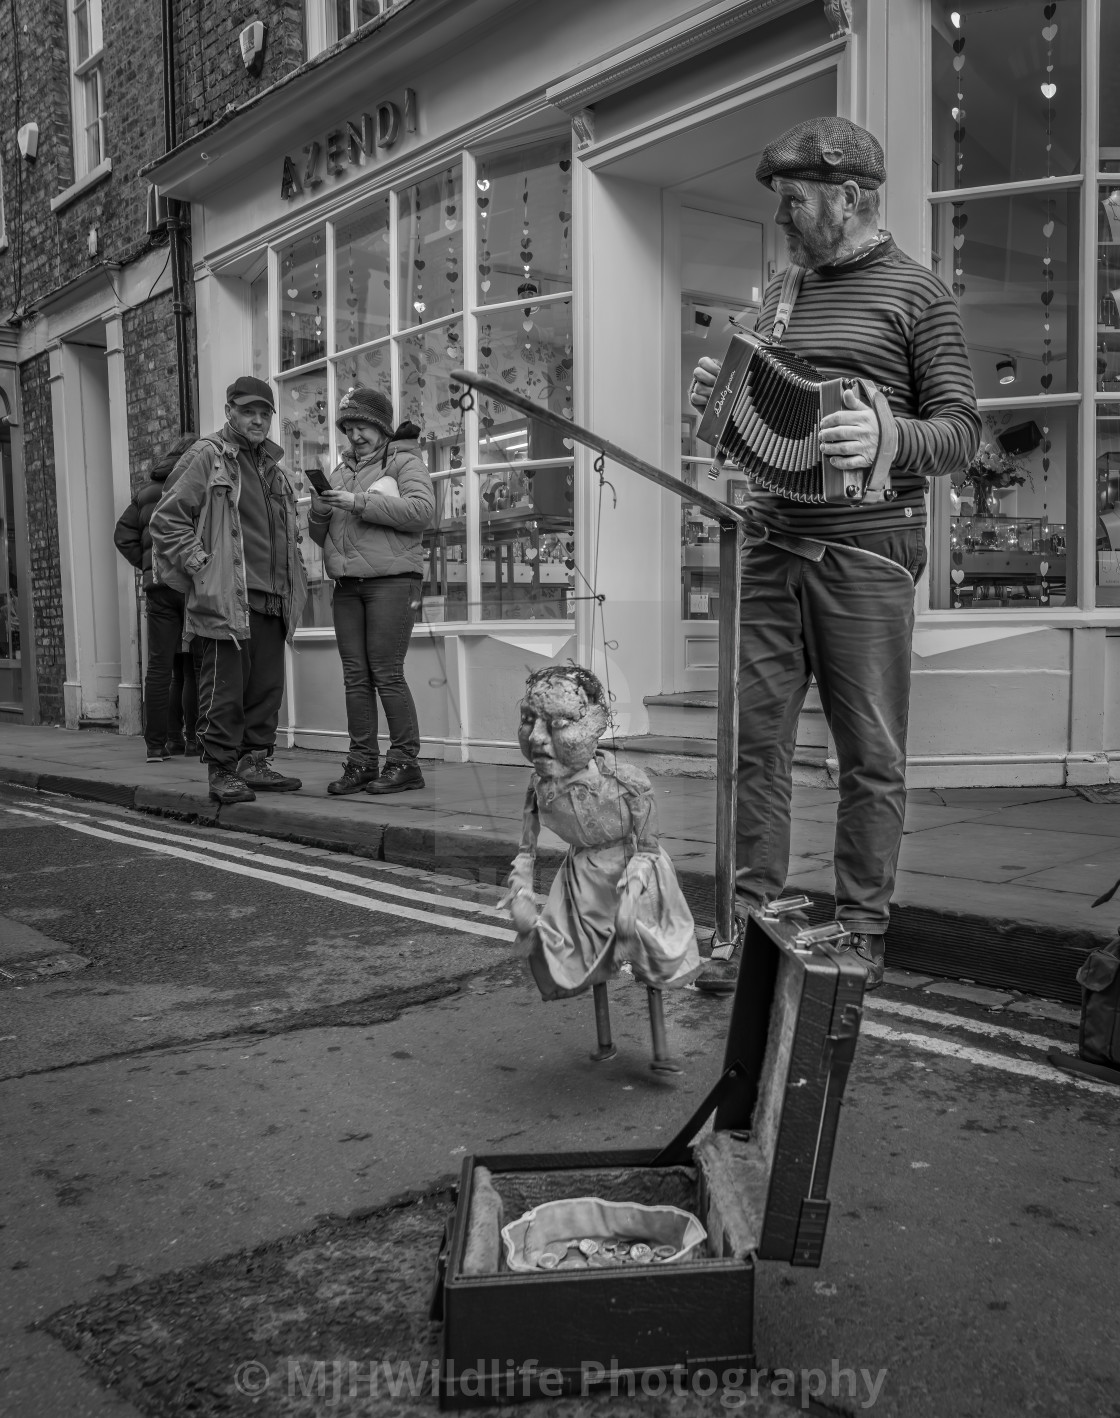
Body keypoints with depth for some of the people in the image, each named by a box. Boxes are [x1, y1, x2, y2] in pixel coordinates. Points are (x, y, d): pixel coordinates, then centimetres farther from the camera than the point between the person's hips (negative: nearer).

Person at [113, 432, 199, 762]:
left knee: (160, 666, 4)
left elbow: (123, 535, 12)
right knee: (194, 666, 4)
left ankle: (158, 743, 3)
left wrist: (147, 564, 12)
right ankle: (193, 738, 8)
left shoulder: (146, 490, 14)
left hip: (158, 585, 4)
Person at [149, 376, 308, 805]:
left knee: (267, 686, 9)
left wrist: (292, 577, 19)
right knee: (225, 689, -4)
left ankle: (254, 762, 19)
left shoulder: (273, 468, 22)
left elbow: (289, 531, 32)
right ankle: (221, 772, 3)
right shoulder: (206, 457, -2)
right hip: (224, 597, -7)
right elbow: (166, 520, -6)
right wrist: (200, 564, -13)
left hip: (271, 600, 8)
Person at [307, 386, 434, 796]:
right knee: (355, 677, 3)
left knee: (387, 673, -9)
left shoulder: (404, 460, 5)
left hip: (391, 580, -6)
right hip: (347, 584, 6)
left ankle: (404, 762, -3)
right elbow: (320, 535, 23)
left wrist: (359, 502, -15)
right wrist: (319, 510, 0)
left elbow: (422, 509, -14)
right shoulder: (342, 470, 23)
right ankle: (362, 762, 7)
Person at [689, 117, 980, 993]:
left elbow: (963, 431, -5)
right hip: (772, 544, 6)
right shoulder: (784, 292, 19)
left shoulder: (915, 294, 1)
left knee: (872, 755, 2)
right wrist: (721, 400, 2)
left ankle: (862, 934, 14)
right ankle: (754, 923, 13)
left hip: (865, 552, -5)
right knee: (761, 739, 4)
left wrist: (892, 439, -25)